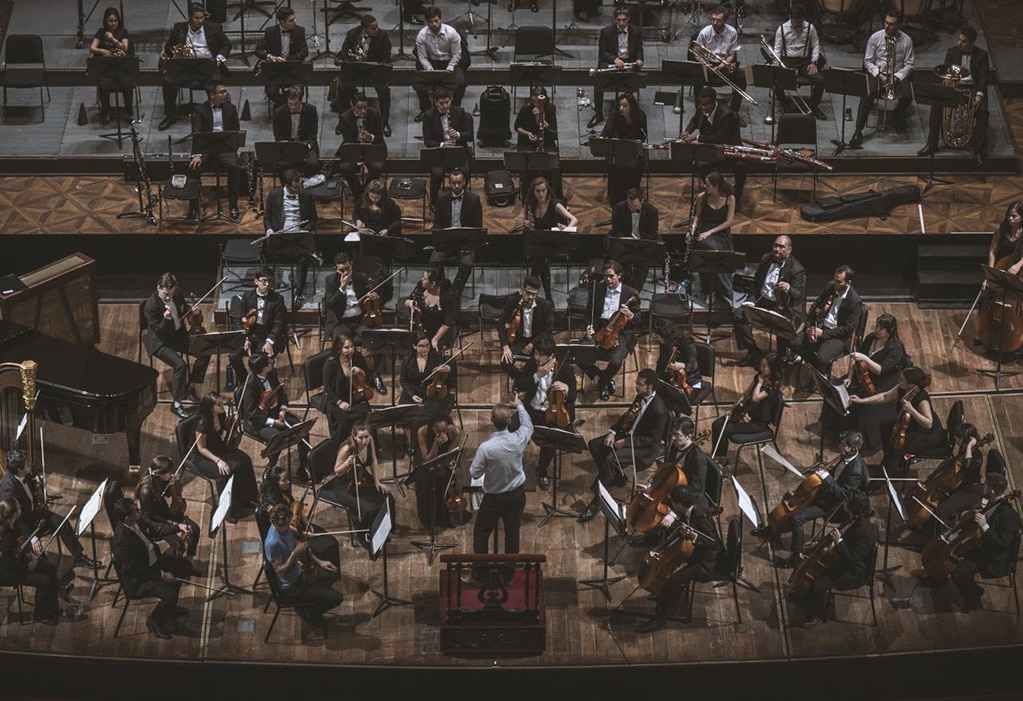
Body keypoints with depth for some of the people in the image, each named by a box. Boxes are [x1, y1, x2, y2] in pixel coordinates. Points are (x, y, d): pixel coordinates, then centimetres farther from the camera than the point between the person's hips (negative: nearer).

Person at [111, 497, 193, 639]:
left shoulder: (137, 521, -12)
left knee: (184, 567, 14)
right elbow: (136, 571, -27)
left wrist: (178, 527, -1)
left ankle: (170, 607, 32)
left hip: (153, 561, 9)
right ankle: (154, 622, 8)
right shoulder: (122, 540, -35)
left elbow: (154, 529, 10)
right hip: (137, 580, -9)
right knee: (170, 595, -22)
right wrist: (161, 575, -22)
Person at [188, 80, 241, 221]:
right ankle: (193, 205, -13)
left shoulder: (230, 109, 11)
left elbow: (237, 131, 11)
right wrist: (197, 155, -25)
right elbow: (196, 133, -9)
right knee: (193, 167, -29)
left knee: (234, 167, -29)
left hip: (225, 146, 1)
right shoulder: (200, 110, 2)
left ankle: (233, 205, -15)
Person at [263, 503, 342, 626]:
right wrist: (295, 554, -34)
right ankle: (310, 613, 16)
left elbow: (299, 545, 9)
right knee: (336, 598, -9)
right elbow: (280, 571, -28)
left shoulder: (285, 528, -8)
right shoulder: (272, 543, -35)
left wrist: (318, 561, 3)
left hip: (298, 571, 9)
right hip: (290, 587, -9)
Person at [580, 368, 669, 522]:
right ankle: (617, 477, 12)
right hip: (628, 434, 9)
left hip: (646, 447, -9)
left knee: (611, 458, -30)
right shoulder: (641, 397, 0)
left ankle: (596, 503, -22)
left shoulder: (658, 410, -26)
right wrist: (613, 432, -3)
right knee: (594, 445, -1)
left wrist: (625, 442, -23)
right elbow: (627, 416, 13)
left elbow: (653, 439, -23)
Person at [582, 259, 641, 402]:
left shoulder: (630, 293, -3)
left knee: (616, 361, -31)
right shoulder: (598, 289, 5)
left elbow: (638, 320, 3)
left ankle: (603, 383, 5)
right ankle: (606, 380, 5)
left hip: (620, 333, -3)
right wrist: (590, 327, -3)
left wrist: (630, 315, -19)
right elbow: (589, 312, 15)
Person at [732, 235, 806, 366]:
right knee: (739, 314, -11)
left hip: (783, 307, -6)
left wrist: (788, 288, -40)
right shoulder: (766, 259, 7)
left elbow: (798, 294, -19)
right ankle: (753, 351, 0)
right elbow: (756, 281, 21)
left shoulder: (797, 269, -12)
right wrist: (757, 298, 9)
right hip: (763, 301, 6)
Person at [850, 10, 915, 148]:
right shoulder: (875, 37, -3)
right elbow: (868, 61, 0)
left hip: (898, 76, 0)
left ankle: (899, 120, 5)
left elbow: (909, 65, -1)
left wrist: (896, 78, -17)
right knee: (866, 95, -31)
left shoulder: (906, 40, -3)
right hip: (878, 73, 0)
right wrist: (879, 75, -16)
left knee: (907, 96, -29)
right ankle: (858, 132, -28)